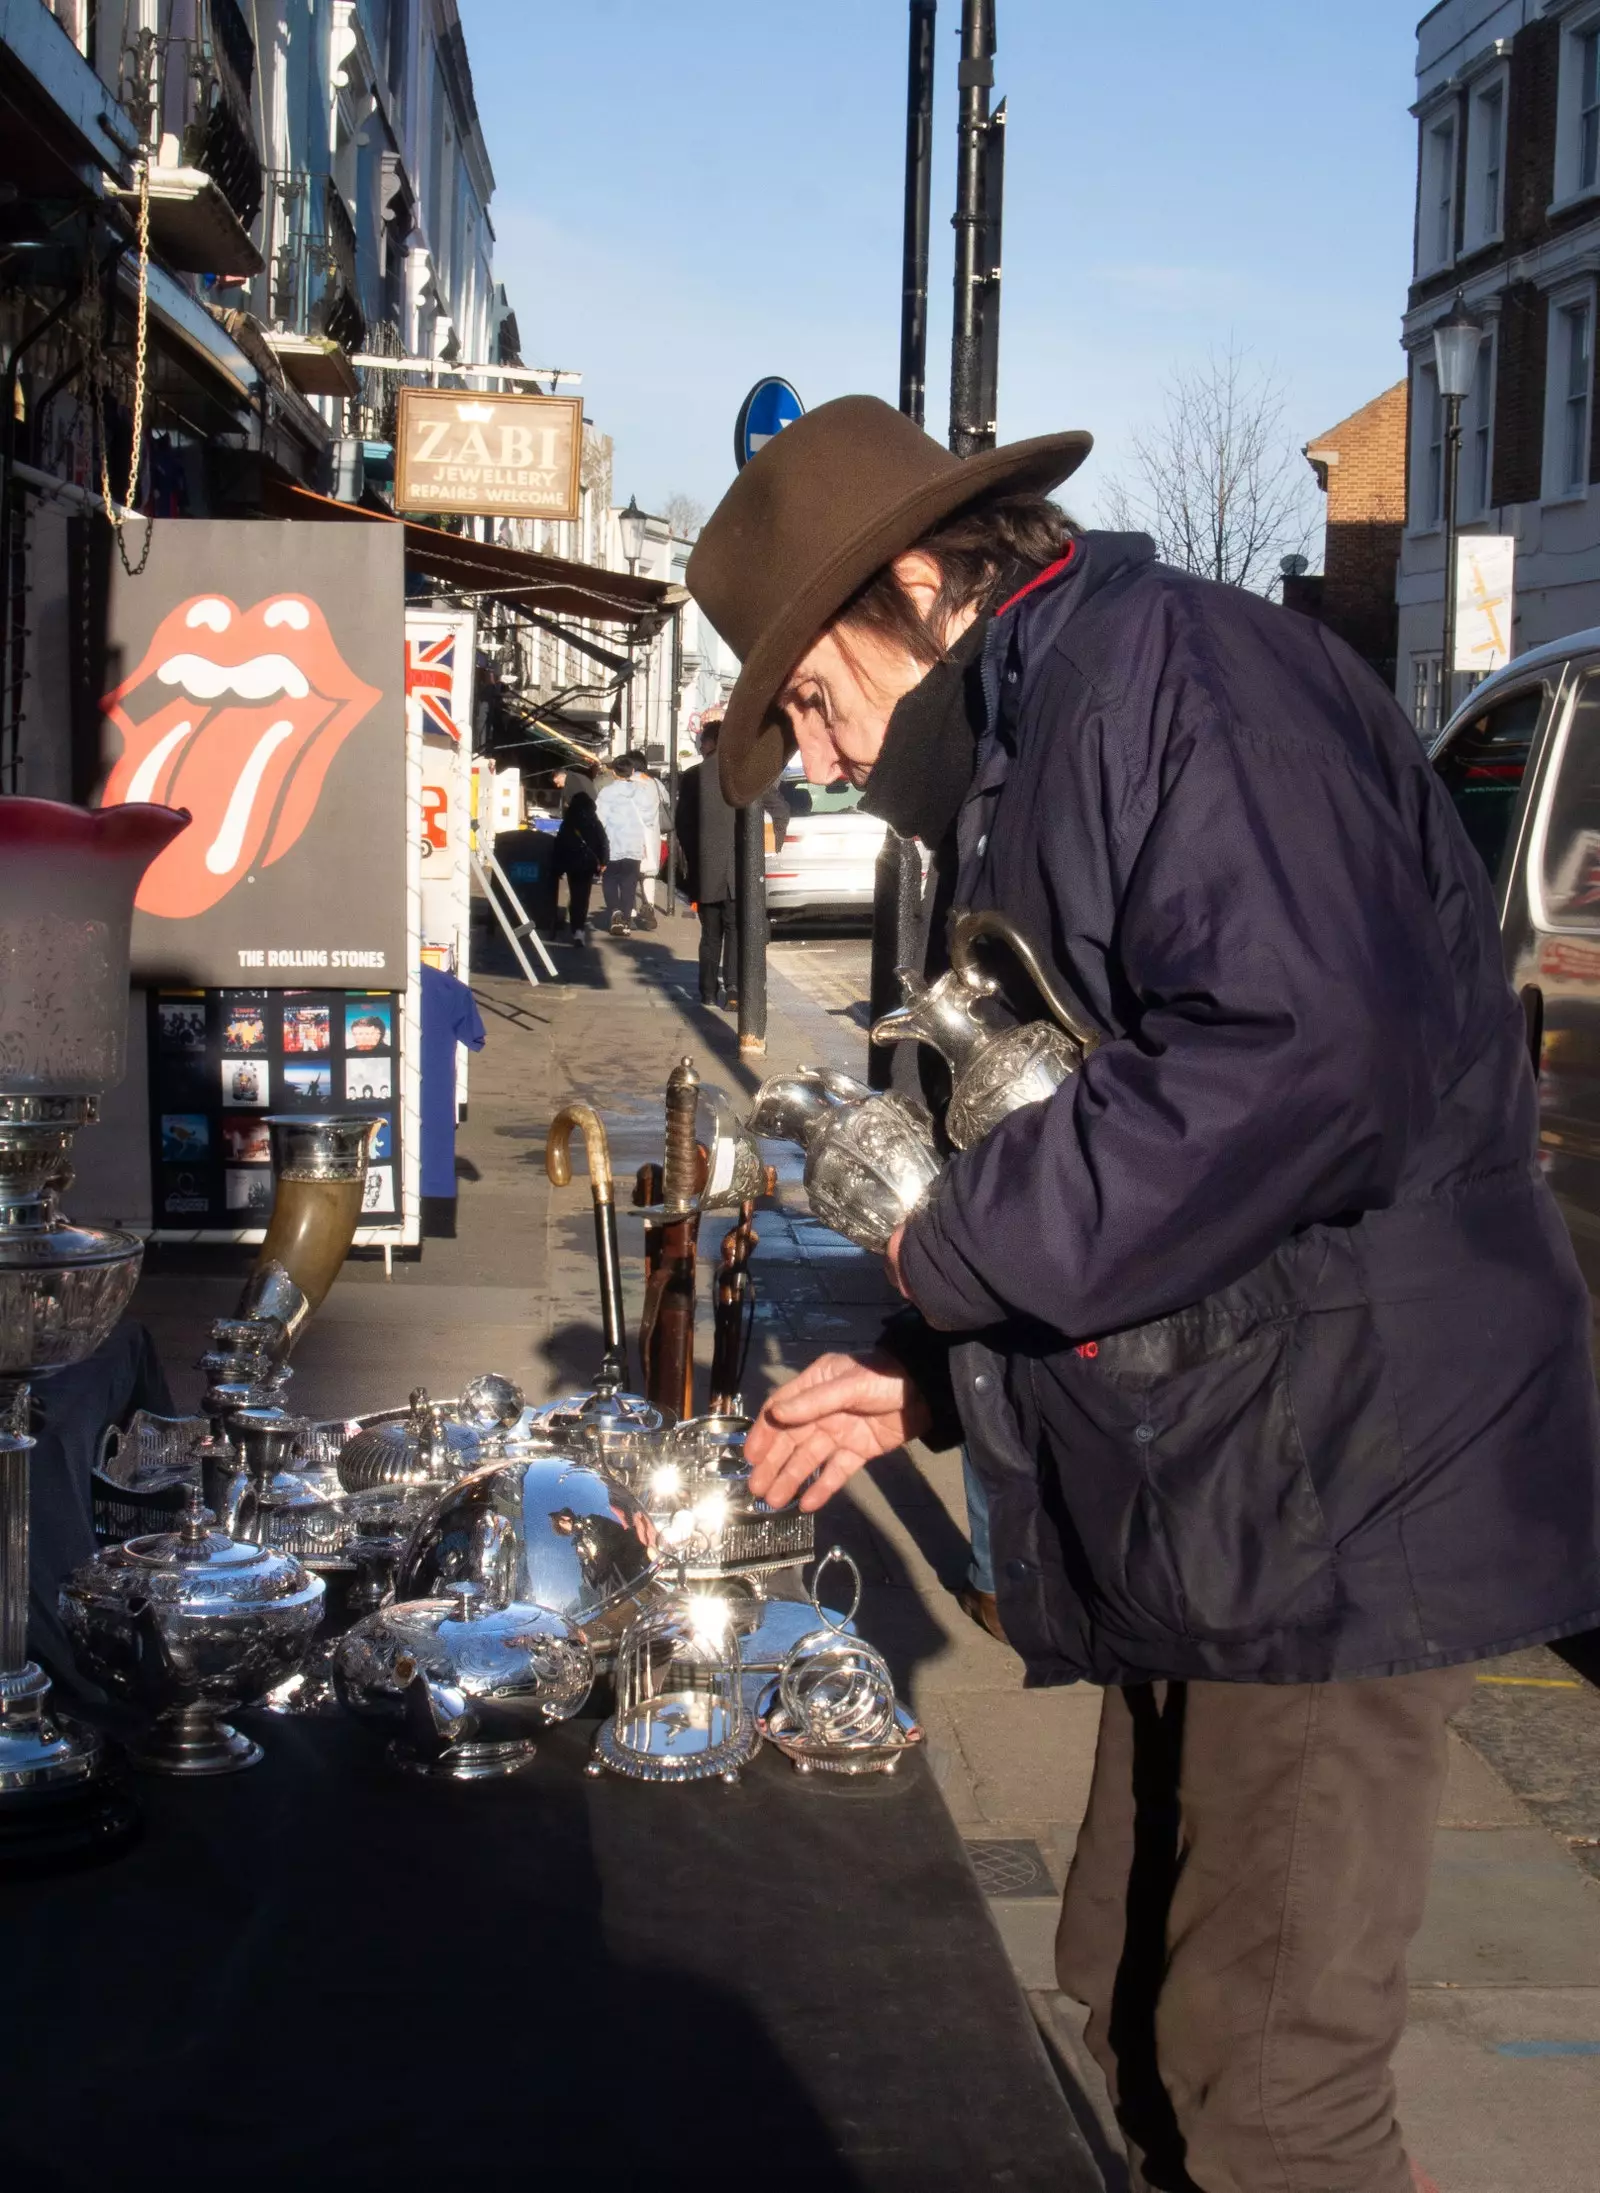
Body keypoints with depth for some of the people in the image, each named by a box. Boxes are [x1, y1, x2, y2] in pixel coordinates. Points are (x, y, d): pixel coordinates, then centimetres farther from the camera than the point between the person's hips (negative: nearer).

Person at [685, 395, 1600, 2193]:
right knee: (1139, 1999, 18)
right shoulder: (1019, 766, 19)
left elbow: (1304, 1049, -28)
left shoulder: (1178, 667, -13)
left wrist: (959, 1248, -17)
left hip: (1339, 1485, -10)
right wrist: (932, 1378, 13)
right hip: (1198, 1492, 10)